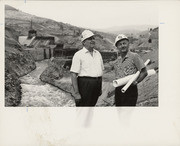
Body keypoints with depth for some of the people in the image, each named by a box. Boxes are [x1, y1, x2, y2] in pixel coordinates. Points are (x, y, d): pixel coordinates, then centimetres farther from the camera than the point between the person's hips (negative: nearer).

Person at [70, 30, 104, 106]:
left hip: (97, 85, 6)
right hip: (84, 84, -6)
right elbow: (73, 75, -12)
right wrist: (76, 93, -17)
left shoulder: (98, 54, 14)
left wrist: (100, 88, 17)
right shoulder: (78, 55, -6)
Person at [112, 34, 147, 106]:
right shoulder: (117, 60, 13)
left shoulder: (134, 56, -6)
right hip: (118, 89, 6)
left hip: (130, 89, -6)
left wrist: (136, 82, -17)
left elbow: (144, 72, -8)